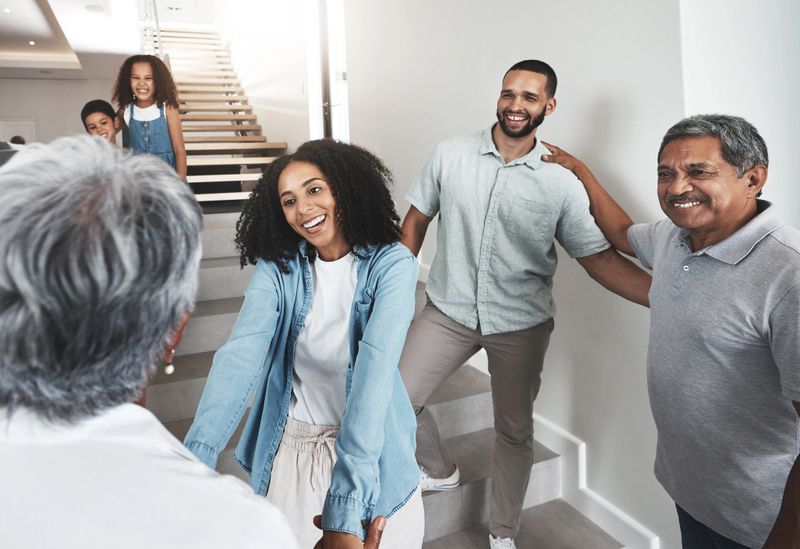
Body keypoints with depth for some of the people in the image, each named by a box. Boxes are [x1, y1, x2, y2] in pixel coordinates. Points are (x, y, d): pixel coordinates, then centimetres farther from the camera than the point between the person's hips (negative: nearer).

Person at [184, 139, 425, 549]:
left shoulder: (390, 265, -18)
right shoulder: (277, 268, -9)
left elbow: (375, 369, -30)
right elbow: (240, 354, -23)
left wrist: (345, 510, -38)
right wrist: (196, 460, -38)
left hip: (369, 446, -1)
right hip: (293, 444, 2)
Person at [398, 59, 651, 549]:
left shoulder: (561, 182, -9)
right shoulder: (451, 155, -5)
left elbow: (600, 259, -9)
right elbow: (418, 218, 6)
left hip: (521, 325, -1)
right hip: (449, 311, 1)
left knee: (515, 430, 12)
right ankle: (441, 471, 34)